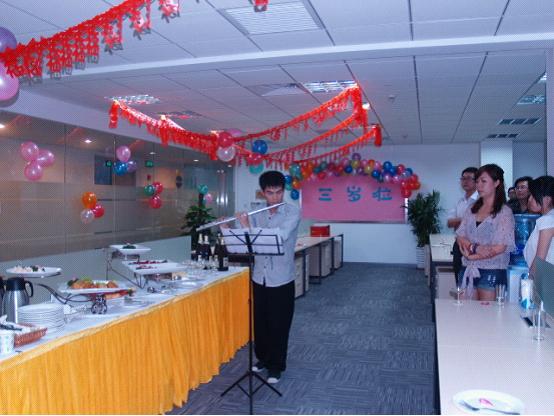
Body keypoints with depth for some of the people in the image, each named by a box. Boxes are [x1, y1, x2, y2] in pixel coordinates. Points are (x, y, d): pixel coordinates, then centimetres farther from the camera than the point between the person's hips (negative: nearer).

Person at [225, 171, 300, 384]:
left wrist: (248, 227, -25)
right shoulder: (256, 214, 4)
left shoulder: (293, 212, -11)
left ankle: (276, 365, 22)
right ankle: (263, 358, 35)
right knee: (259, 322, 15)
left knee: (279, 325, 6)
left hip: (281, 280, -4)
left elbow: (281, 235, -27)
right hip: (259, 278, 4)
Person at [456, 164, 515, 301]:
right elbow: (460, 236, 4)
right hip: (468, 269, 5)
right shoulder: (472, 209, 10)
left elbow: (500, 247, -12)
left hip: (491, 271, -5)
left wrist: (472, 256, -8)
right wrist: (475, 247, -15)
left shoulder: (504, 212, -5)